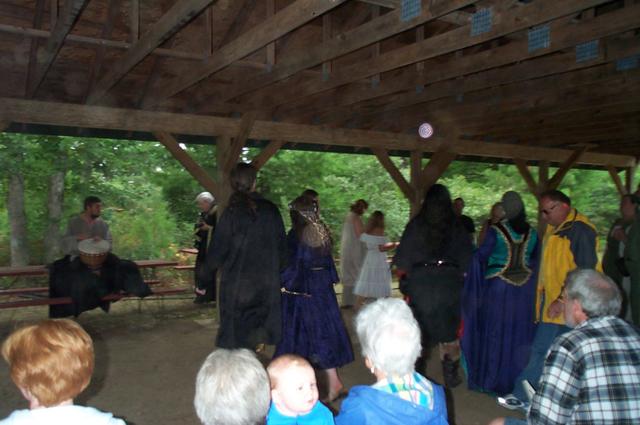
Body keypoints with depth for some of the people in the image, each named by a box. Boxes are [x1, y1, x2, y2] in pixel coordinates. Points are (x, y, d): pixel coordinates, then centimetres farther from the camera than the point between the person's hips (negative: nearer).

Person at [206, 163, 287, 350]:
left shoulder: (232, 212, -13)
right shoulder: (271, 210, -4)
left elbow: (218, 248, -8)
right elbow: (282, 246, 5)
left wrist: (210, 266, 13)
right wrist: (276, 269, 19)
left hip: (236, 280, -2)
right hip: (267, 282, 2)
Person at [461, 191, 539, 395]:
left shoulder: (495, 230, -13)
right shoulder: (532, 233, 0)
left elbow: (479, 257, -12)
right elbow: (536, 261, 10)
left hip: (498, 288, -3)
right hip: (526, 290, 3)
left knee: (495, 334, 9)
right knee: (520, 335, 13)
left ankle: (492, 379, 18)